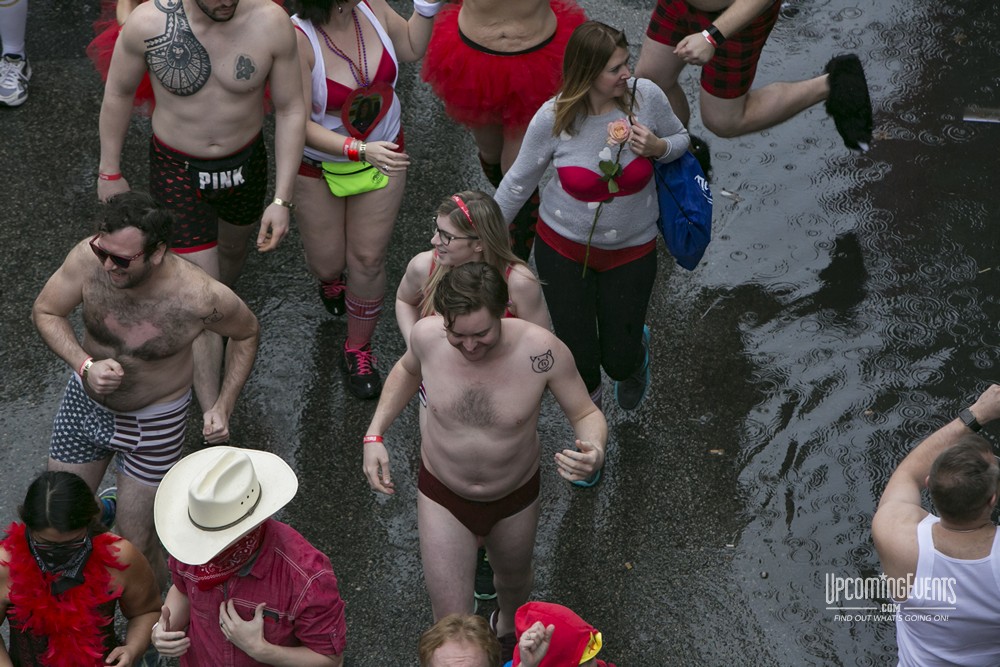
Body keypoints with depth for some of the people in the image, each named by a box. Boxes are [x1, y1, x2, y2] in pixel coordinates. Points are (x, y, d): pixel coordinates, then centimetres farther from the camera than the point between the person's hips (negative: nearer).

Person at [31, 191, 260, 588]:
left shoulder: (200, 298, -32)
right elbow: (45, 312, -9)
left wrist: (223, 407, -15)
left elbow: (246, 333, -9)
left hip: (154, 421, -3)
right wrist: (84, 365, -25)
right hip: (86, 402, 3)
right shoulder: (89, 257, -27)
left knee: (135, 548, 3)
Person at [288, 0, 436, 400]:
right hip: (318, 167, -3)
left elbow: (412, 48, 6)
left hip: (381, 154, 3)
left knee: (368, 260, 6)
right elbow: (299, 125, -29)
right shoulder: (297, 38, -31)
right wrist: (360, 150, -40)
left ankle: (358, 350, 28)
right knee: (328, 262, 14)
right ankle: (329, 278, 55)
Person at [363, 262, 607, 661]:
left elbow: (587, 415, -18)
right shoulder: (426, 335, -26)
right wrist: (375, 434, -8)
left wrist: (594, 450, -41)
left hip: (516, 496, 1)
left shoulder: (541, 350, -32)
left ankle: (508, 628, 69)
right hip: (443, 497, -1)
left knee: (513, 579, 33)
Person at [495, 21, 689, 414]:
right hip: (564, 246, -1)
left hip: (631, 249, 1)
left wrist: (657, 148, -22)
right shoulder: (553, 118, -21)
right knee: (579, 361, 6)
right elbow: (518, 182, -6)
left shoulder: (646, 96, -19)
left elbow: (680, 139, 2)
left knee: (619, 363, 7)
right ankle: (589, 396, 47)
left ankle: (636, 346, 49)